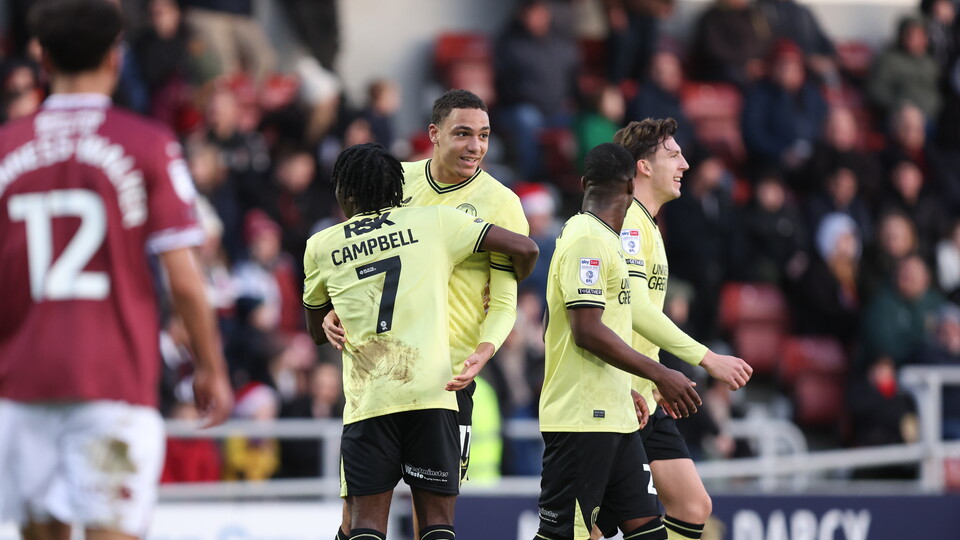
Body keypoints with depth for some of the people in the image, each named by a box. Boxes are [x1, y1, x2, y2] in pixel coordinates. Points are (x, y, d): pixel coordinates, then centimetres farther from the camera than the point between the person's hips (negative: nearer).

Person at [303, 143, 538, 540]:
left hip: (366, 399, 0)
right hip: (431, 390, 0)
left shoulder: (320, 247, 12)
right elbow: (524, 248, 8)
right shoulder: (434, 221, 9)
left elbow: (317, 331, 25)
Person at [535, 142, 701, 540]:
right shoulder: (587, 241, -13)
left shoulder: (602, 240, 18)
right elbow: (587, 331, -20)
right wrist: (659, 375, -17)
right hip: (581, 418, -10)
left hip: (614, 418, 10)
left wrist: (625, 393, 23)